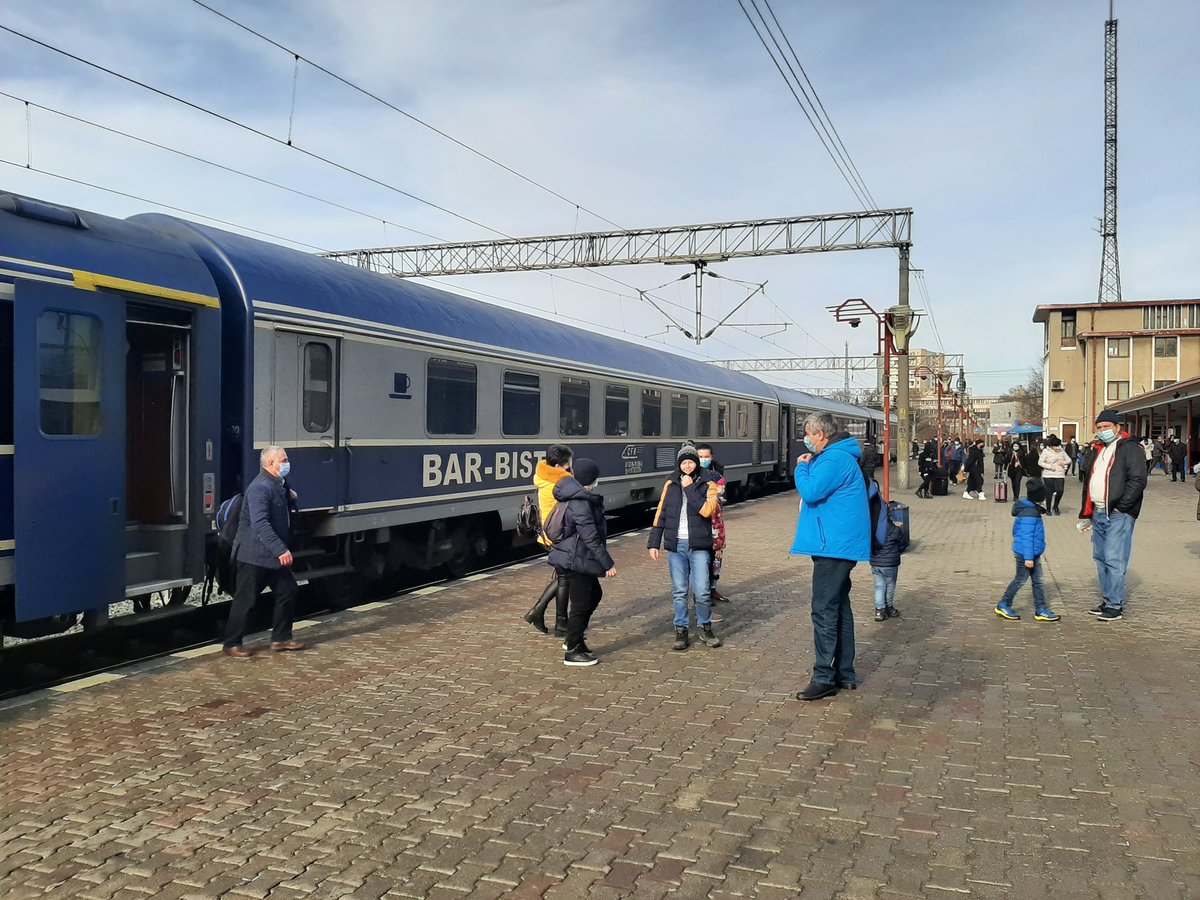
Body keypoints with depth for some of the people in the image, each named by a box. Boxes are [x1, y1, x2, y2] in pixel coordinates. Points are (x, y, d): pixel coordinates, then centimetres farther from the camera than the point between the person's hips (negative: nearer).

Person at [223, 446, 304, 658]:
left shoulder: (279, 485, 10)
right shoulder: (260, 487, -21)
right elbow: (260, 524, -31)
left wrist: (290, 498, 4)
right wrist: (281, 550, -36)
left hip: (273, 555, 10)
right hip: (255, 555, -10)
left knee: (288, 591, 11)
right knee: (245, 600, -1)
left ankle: (281, 638, 21)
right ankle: (231, 644, 10)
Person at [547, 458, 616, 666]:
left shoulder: (576, 497, 9)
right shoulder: (580, 504, -23)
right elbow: (591, 538, -25)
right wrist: (608, 564, -21)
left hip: (578, 559, 10)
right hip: (577, 560, -10)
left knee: (595, 594, 21)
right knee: (581, 604, 0)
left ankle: (573, 639, 30)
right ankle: (573, 651, 11)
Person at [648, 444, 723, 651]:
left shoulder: (708, 484, 0)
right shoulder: (671, 484, 8)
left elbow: (706, 510, -17)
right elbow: (660, 514, 9)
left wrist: (690, 489, -14)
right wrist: (653, 542, 6)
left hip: (698, 546, -2)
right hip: (675, 545, 2)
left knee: (702, 592, -4)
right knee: (679, 592, 5)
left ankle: (705, 629, 15)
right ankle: (681, 632, 15)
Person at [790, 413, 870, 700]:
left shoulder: (834, 459, -17)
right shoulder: (839, 456, 18)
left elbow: (811, 492, -24)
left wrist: (801, 467, -9)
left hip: (834, 546, -11)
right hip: (840, 546, 11)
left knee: (824, 611, -8)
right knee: (839, 608, 15)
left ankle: (824, 678, -5)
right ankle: (845, 674, 23)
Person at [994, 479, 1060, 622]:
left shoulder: (1032, 509, 9)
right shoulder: (1029, 513, -23)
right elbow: (1026, 536, -24)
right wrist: (1028, 557, -24)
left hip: (1033, 554, 9)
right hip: (1025, 553, -9)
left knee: (1038, 580, 11)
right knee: (1020, 580, 3)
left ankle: (1041, 609, 17)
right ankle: (1003, 606, 15)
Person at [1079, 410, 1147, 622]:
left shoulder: (1130, 449, -6)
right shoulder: (1099, 450, 20)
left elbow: (1138, 481, -15)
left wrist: (1121, 507, -18)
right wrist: (1087, 512, 20)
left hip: (1118, 516, -9)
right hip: (1099, 514, 9)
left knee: (1114, 560, -9)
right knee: (1101, 559, 13)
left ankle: (1115, 606, -3)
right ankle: (1107, 601, 23)